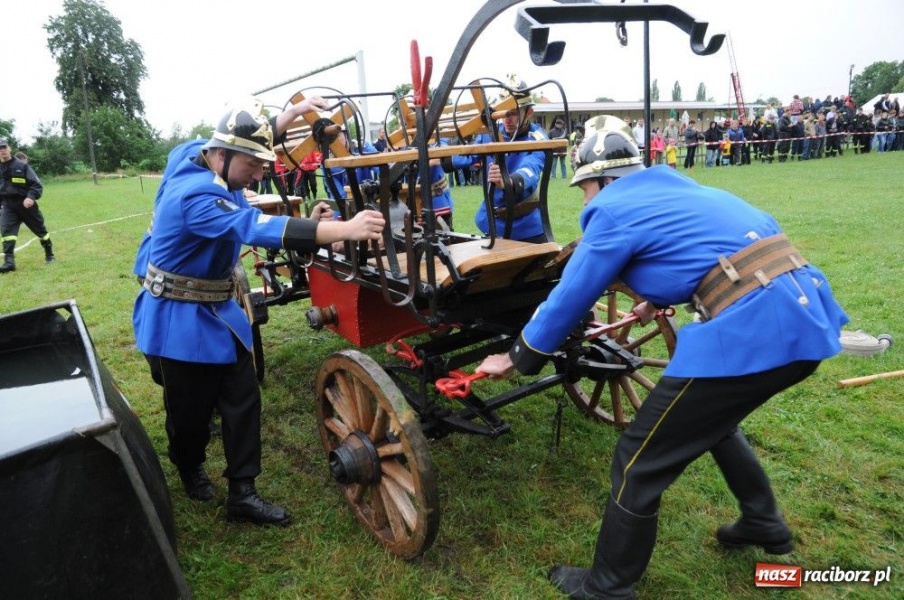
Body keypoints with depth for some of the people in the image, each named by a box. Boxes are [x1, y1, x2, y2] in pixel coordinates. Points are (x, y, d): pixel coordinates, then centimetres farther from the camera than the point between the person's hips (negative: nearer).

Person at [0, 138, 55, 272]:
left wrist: (31, 197, -26)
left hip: (26, 204, -2)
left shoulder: (22, 165, -5)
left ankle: (49, 254, 31)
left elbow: (37, 184, -9)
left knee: (40, 230, 11)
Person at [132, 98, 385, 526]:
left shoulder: (199, 154, -1)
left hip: (216, 308, 9)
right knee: (191, 409, 8)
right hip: (178, 318, -8)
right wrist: (346, 229, -49)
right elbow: (260, 228, -43)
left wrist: (295, 112, 6)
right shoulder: (196, 196, -30)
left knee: (242, 399, 3)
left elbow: (252, 138, 18)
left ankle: (242, 494, 13)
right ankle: (189, 468, 40)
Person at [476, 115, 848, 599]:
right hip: (804, 313, 10)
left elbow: (568, 299, 2)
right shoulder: (677, 189, 23)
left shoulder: (615, 211, -2)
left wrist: (515, 358, 16)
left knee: (638, 463, 4)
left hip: (751, 330, -10)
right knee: (709, 419, 34)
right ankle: (764, 523, 50)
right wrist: (661, 298, 54)